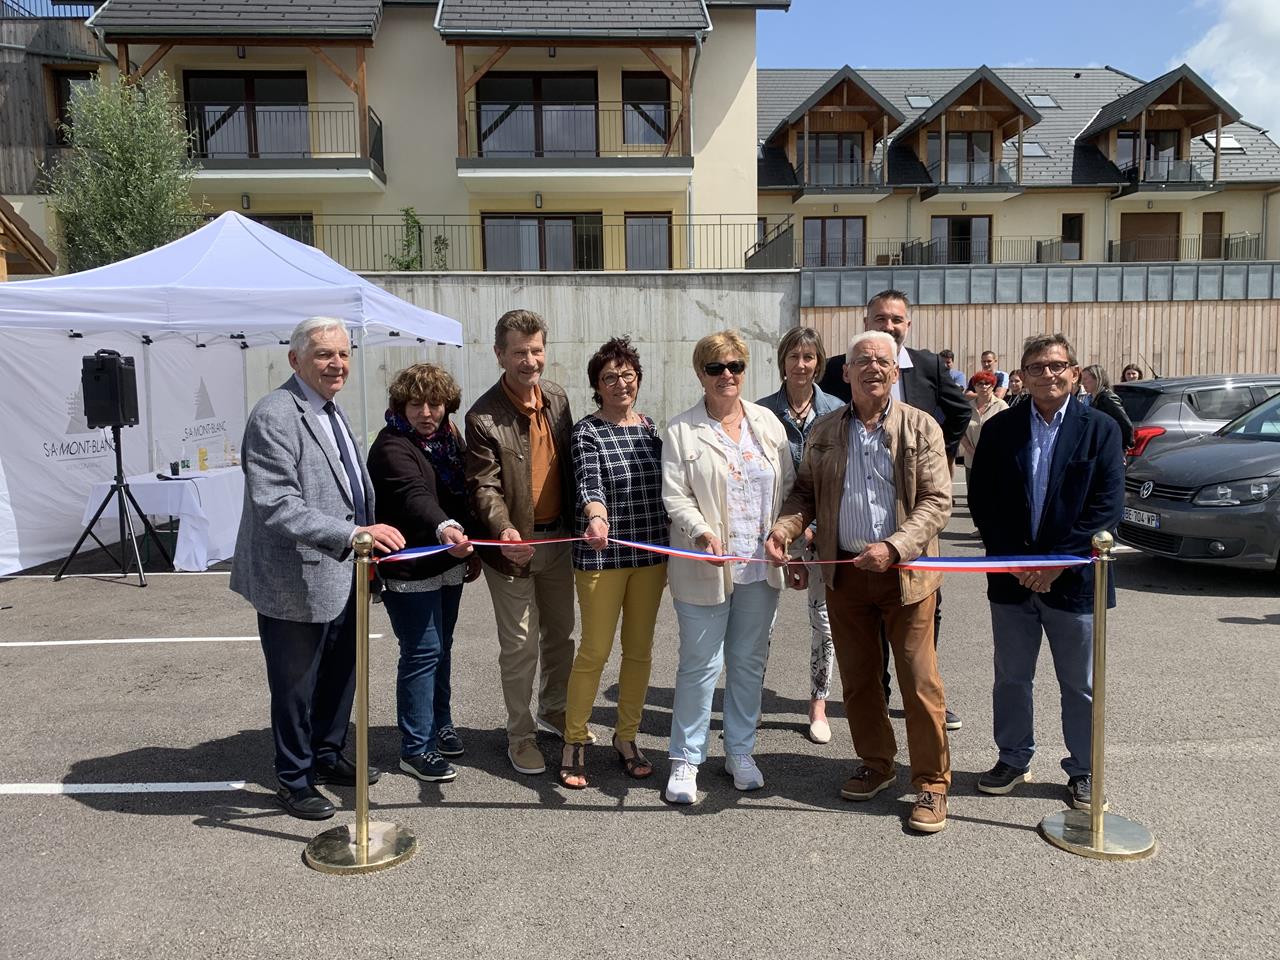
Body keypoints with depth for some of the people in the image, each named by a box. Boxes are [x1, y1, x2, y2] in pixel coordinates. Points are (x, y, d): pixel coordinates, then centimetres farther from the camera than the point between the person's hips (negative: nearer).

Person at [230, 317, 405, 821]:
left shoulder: (332, 411, 11)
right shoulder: (274, 416, -19)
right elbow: (277, 506, -27)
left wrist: (367, 539, 14)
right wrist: (352, 534, -33)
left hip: (341, 575, 9)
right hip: (297, 581, -9)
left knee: (340, 673, 22)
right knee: (296, 685, 9)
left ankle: (328, 755, 43)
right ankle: (294, 779, 29)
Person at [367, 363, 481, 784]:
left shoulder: (448, 438, 9)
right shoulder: (392, 446, -18)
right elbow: (414, 495, -36)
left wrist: (470, 547, 19)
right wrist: (443, 527, -54)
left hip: (448, 564, 8)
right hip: (410, 571, -8)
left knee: (441, 649, 18)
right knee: (422, 653, -5)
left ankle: (440, 725, 34)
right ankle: (415, 749, 5)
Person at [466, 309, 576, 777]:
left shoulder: (557, 397, 2)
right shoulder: (484, 417, -17)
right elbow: (484, 486, -21)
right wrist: (504, 529, -38)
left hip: (557, 538, 6)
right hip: (515, 545, -6)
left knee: (560, 632, 20)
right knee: (520, 645, 4)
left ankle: (553, 710, 42)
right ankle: (520, 733, 24)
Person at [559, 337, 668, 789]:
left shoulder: (651, 428, 10)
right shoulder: (586, 431, -6)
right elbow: (589, 481, -24)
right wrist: (596, 517, -45)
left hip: (650, 554, 5)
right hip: (602, 554, -5)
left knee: (640, 649, 12)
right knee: (595, 651, 0)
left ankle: (626, 736, 28)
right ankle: (574, 742, 18)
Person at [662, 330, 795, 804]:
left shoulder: (767, 422, 9)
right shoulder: (681, 431, -3)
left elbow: (789, 486, 10)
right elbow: (675, 497, -9)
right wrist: (703, 533, -25)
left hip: (760, 566, 4)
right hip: (706, 567, -4)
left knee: (750, 661, 13)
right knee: (700, 664, 2)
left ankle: (740, 751, 29)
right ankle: (685, 760, 16)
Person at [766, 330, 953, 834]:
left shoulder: (921, 427, -4)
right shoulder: (824, 432, 6)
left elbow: (937, 501, -8)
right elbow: (806, 491, 12)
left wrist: (894, 548, -21)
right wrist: (783, 527, -8)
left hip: (906, 572, -3)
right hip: (844, 572, 3)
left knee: (919, 681, 1)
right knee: (857, 678, 14)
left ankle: (932, 783, 16)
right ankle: (876, 764, 32)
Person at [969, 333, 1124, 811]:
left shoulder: (1101, 429, -3)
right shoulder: (999, 429, 2)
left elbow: (1107, 506, -8)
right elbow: (981, 501, 0)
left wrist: (1057, 562, -14)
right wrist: (1013, 559, -9)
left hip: (1074, 579, -2)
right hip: (1011, 579, 2)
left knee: (1081, 686, 10)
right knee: (1011, 679, 14)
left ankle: (1083, 771, 28)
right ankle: (1013, 760, 31)